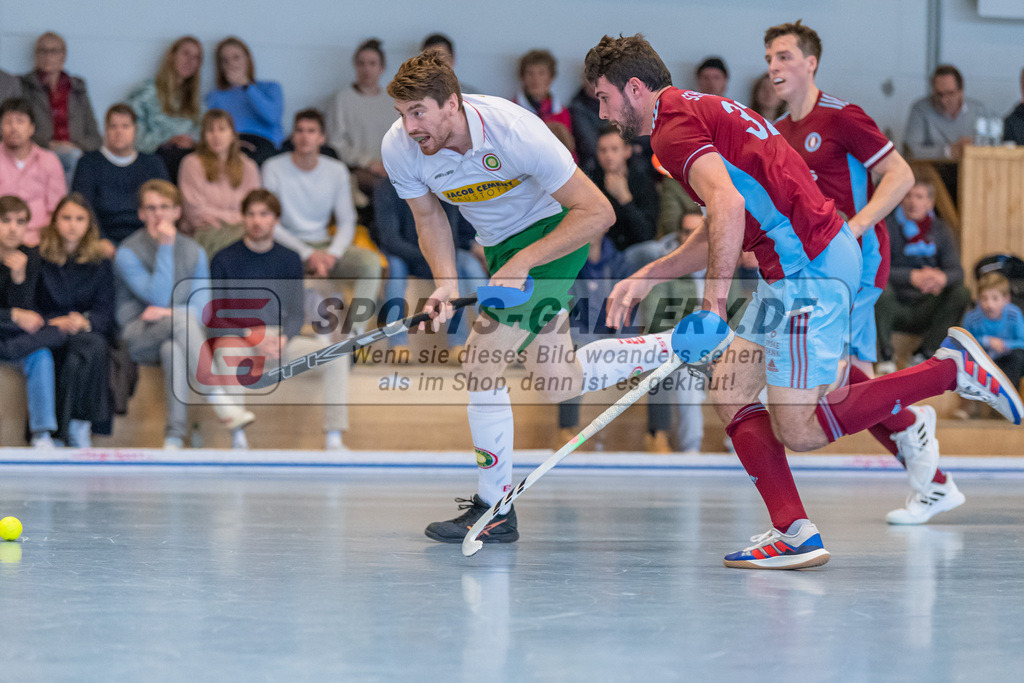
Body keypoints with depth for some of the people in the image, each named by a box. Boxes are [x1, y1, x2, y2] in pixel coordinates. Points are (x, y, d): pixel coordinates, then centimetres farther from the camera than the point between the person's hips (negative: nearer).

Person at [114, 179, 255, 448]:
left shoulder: (193, 251, 11)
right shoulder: (128, 253, -2)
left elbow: (202, 307, 4)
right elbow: (160, 297, -14)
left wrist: (169, 312, -15)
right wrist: (165, 247, -15)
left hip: (176, 336, 3)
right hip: (138, 337, -3)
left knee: (174, 348, -36)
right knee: (182, 319, -35)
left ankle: (175, 436, -40)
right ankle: (222, 405, -44)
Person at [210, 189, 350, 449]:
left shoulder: (289, 259, 15)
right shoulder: (224, 260, 6)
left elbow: (297, 312, 10)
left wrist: (283, 338, -12)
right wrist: (252, 337, -16)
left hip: (282, 337, 3)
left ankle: (333, 439, -23)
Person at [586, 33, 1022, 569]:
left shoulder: (674, 127, -10)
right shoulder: (698, 112, 22)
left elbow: (729, 207, -26)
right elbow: (718, 231, 27)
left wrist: (715, 293, -22)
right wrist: (647, 277, 25)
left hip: (809, 268, -11)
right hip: (796, 266, 11)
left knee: (798, 431, -9)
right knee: (729, 393, 9)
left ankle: (952, 369, -3)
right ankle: (795, 534, 3)